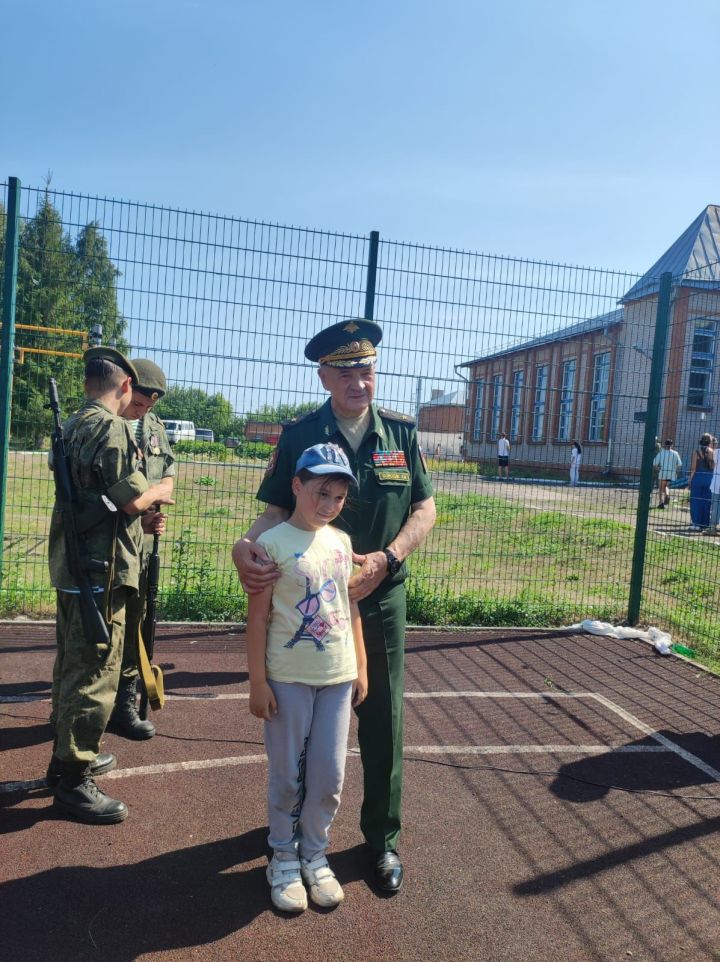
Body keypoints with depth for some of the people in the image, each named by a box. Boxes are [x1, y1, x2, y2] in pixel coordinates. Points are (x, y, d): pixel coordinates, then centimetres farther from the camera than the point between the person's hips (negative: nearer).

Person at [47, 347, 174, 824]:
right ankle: (73, 780, 8)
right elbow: (133, 499, -20)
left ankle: (73, 754, 36)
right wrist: (159, 492, 0)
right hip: (102, 570, -10)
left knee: (73, 666, 20)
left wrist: (147, 508, 22)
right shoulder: (112, 428, -17)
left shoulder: (73, 426, 13)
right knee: (95, 676, -2)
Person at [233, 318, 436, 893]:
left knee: (382, 725, 11)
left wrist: (384, 560, -15)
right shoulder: (299, 436, -5)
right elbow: (278, 512, -8)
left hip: (381, 600, 1)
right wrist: (246, 546, -30)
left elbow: (425, 510, 0)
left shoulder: (402, 434, -1)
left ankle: (382, 838, 32)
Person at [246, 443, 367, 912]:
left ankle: (315, 855, 33)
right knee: (288, 775, 11)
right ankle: (285, 860, 31)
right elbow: (258, 618, -10)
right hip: (288, 678, -4)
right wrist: (258, 681, -10)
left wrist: (361, 667, 11)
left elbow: (351, 608, 11)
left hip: (338, 677, 5)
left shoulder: (341, 542, 5)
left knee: (330, 775, 12)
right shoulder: (273, 543, -11)